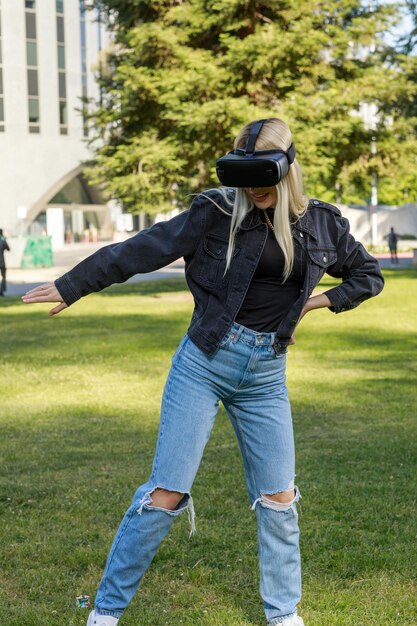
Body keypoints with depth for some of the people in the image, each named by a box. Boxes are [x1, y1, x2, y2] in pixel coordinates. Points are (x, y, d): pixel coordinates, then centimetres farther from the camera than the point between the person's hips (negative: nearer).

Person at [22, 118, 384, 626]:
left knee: (279, 499, 6)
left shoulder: (322, 225, 5)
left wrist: (323, 300, 3)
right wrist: (71, 286, -10)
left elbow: (369, 275, 18)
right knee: (167, 492, -5)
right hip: (204, 361, -3)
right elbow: (140, 250, -7)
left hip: (266, 375, 3)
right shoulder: (219, 212, -6)